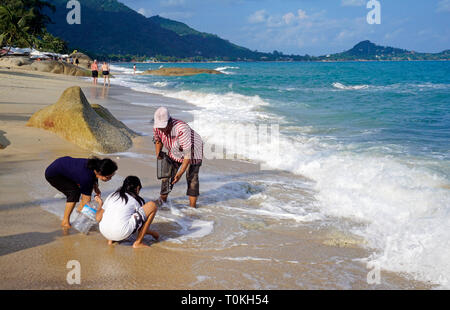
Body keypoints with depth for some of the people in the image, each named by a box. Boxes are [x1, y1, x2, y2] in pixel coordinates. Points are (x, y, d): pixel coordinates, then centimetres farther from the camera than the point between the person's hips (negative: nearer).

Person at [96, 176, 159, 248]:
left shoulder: (112, 195, 20)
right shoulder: (137, 200, 11)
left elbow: (98, 218, 18)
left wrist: (100, 203, 38)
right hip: (121, 233, -7)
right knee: (153, 205, 5)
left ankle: (111, 239, 20)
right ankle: (138, 243, 8)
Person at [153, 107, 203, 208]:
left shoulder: (182, 129, -42)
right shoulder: (157, 128, -22)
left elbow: (188, 154, -38)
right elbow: (157, 140, 5)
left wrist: (180, 173, -38)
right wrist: (158, 152, -11)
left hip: (192, 149, -6)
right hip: (175, 153, 6)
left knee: (192, 177, -12)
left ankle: (192, 206, -7)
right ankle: (162, 200, 19)